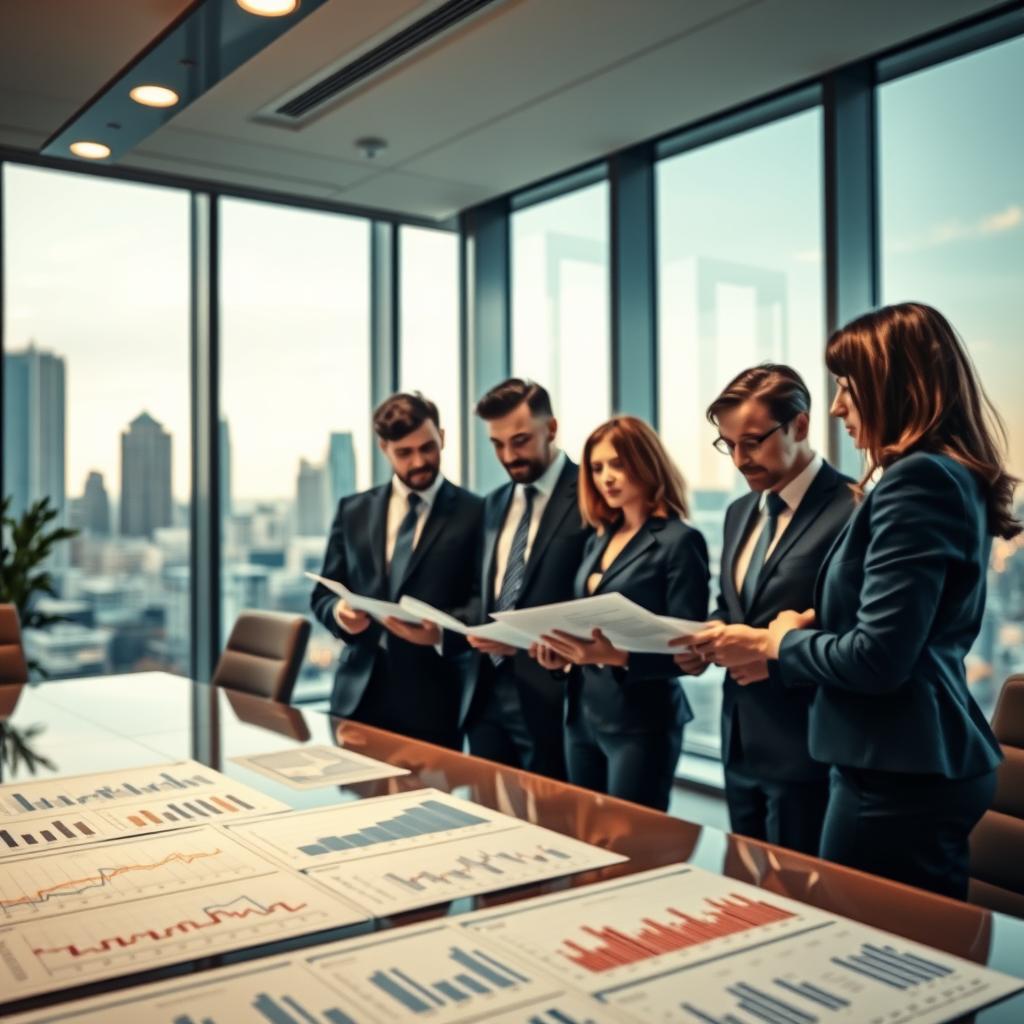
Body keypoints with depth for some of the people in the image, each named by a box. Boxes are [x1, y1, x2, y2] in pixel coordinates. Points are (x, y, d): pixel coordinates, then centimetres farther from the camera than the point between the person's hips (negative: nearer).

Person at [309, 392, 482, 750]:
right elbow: (322, 595, 13)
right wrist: (339, 611, -9)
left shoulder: (474, 514, -1)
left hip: (434, 698, -3)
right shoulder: (353, 510, 11)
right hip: (360, 692, 3)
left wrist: (443, 631, -22)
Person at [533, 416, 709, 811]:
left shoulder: (679, 542, -10)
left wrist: (618, 656, -28)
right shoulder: (598, 541, 12)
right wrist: (562, 652, -3)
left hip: (641, 722, -7)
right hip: (582, 715, 7)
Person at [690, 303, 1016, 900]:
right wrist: (813, 627, 4)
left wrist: (778, 643, -7)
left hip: (897, 774, -10)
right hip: (929, 761, 10)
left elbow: (876, 659, -23)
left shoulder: (917, 479, -19)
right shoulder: (954, 476, 12)